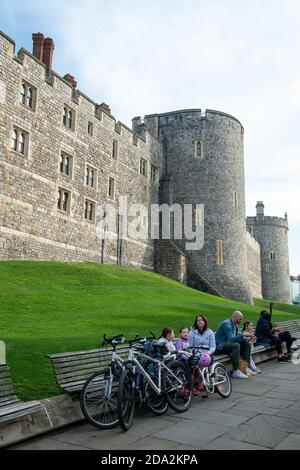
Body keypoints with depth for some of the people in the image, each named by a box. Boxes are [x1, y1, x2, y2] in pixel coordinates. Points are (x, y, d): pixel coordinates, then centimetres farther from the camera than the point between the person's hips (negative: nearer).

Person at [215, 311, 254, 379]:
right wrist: (243, 334, -24)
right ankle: (236, 371, -30)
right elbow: (230, 339, -28)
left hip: (229, 344, 10)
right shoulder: (227, 324, -19)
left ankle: (247, 367, 1)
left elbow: (237, 337, 14)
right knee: (236, 345, -34)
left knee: (247, 344, 5)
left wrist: (245, 338, -6)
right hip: (220, 347, -10)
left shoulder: (235, 325, 12)